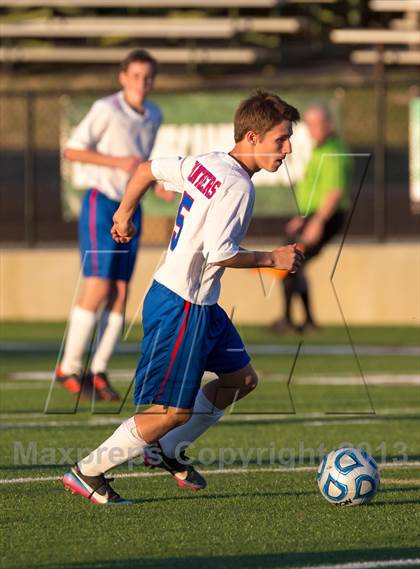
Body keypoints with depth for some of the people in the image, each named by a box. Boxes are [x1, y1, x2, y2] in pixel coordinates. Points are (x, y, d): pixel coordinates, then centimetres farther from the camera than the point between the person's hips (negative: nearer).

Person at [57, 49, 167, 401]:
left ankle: (98, 373, 5)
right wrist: (119, 162, -19)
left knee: (120, 293, 1)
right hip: (101, 203, -6)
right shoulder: (107, 109, -11)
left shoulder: (154, 116, 10)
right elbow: (72, 150, -12)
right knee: (98, 287, -13)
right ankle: (69, 368, -3)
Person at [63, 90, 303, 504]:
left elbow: (148, 169, 17)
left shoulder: (206, 164, 6)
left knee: (242, 377, 18)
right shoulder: (237, 186, -21)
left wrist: (124, 214, 31)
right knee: (174, 410, -5)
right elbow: (220, 254, -26)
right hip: (181, 309, -10)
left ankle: (166, 450, 25)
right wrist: (272, 259, -13)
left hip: (199, 304, 10)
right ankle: (88, 472, 5)